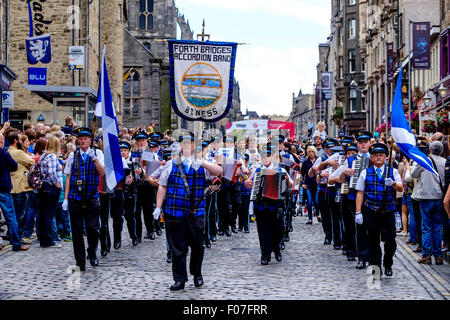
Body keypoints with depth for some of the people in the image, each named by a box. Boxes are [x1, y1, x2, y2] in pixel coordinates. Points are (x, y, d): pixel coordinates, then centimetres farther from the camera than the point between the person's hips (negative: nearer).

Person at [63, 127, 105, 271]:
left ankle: (92, 254, 22)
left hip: (92, 197, -1)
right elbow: (68, 178, 9)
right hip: (75, 198, 1)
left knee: (93, 229, -4)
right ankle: (80, 261, 11)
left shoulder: (97, 153, 5)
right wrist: (66, 198, 4)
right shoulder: (72, 155, 8)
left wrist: (94, 158, -20)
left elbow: (102, 173, -7)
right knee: (77, 231, 2)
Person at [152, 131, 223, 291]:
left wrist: (201, 163, -23)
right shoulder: (171, 164, 10)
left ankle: (197, 274, 28)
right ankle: (180, 279, 11)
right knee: (178, 247, 2)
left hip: (196, 213, 0)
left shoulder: (202, 164, 8)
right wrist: (158, 207, 2)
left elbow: (219, 171, -10)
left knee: (197, 245, 6)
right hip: (174, 211, 0)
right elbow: (162, 187, 9)